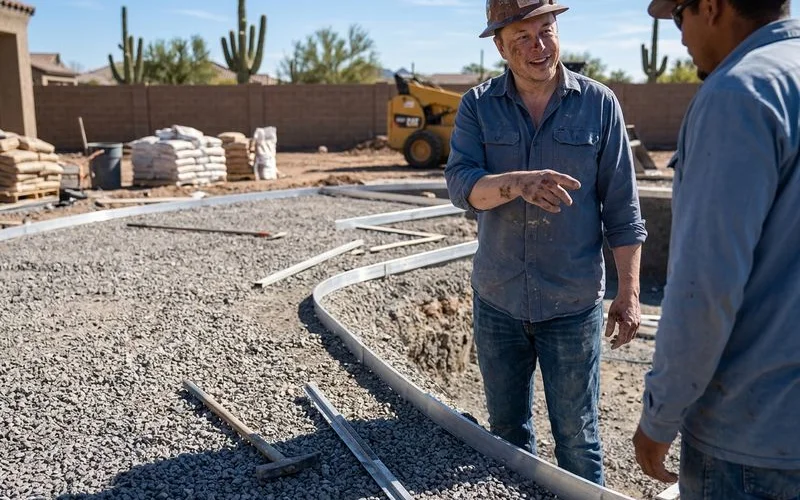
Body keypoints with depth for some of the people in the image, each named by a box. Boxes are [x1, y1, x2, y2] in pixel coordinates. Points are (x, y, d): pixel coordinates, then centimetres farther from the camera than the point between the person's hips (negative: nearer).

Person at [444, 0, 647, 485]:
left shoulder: (599, 104, -4)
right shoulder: (477, 106, -1)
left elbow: (622, 210, -3)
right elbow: (461, 185, -15)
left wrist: (629, 293, -5)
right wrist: (516, 182, -34)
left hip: (572, 303, -2)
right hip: (496, 300, 2)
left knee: (577, 436, 9)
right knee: (507, 428, 18)